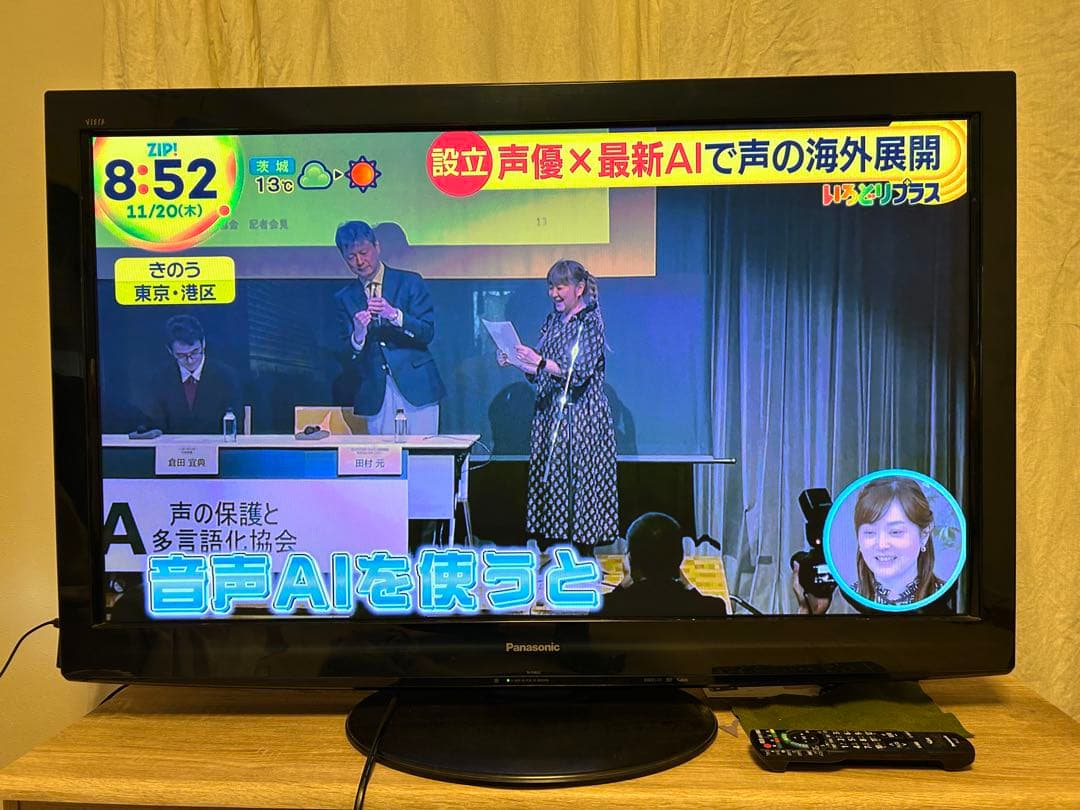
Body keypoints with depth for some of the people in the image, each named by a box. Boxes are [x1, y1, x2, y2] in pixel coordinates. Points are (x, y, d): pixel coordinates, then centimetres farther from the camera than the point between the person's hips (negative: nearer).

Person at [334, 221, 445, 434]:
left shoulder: (410, 282, 3)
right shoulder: (344, 298, 9)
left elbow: (427, 333, -4)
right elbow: (347, 356, 4)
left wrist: (394, 315, -19)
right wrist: (358, 335, -18)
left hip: (416, 389, -1)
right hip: (375, 396, 2)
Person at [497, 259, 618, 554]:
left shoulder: (590, 322, -8)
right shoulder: (552, 319, 13)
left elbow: (578, 373, -18)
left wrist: (541, 362, -29)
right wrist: (514, 360, 1)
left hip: (580, 416, -7)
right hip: (549, 413, 7)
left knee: (578, 479, -5)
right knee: (547, 477, 6)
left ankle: (584, 546, 4)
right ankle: (547, 545, 13)